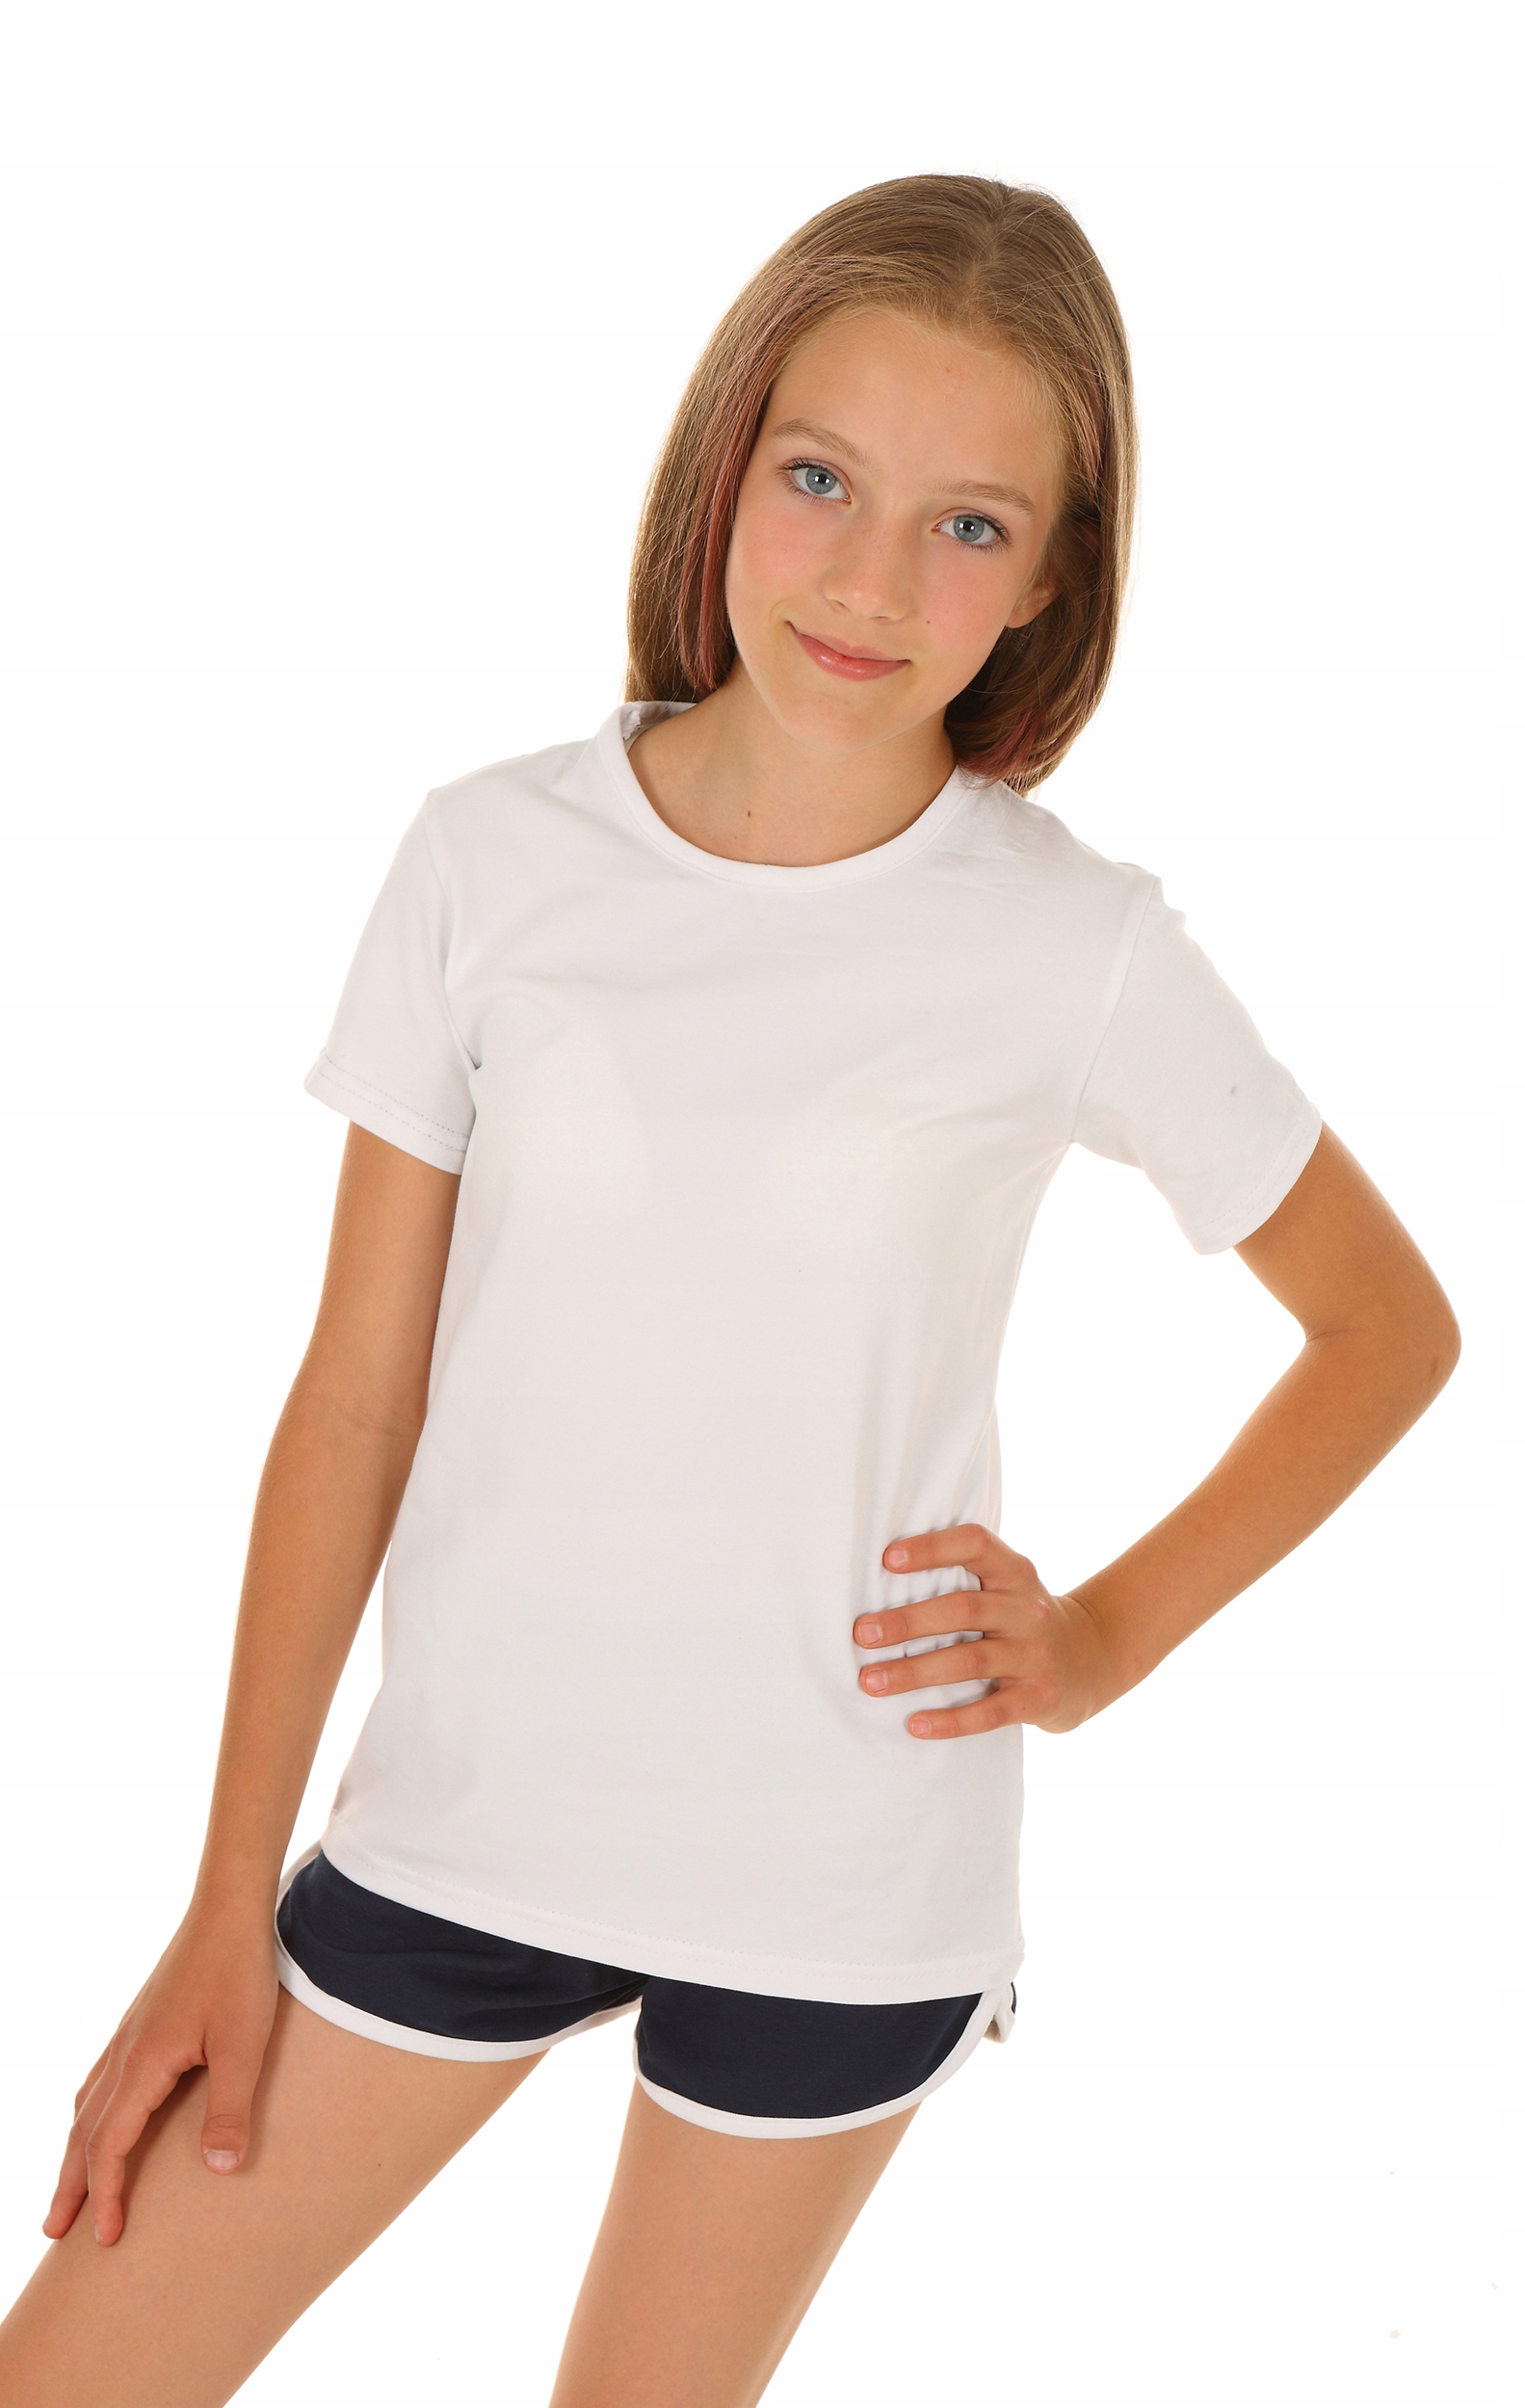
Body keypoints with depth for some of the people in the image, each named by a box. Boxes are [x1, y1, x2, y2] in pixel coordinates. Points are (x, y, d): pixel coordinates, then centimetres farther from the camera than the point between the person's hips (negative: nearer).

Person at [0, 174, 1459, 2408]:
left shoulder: (1078, 951, -9)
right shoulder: (495, 858, -6)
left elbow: (1389, 1325, 6)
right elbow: (357, 1398, -2)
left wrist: (1108, 1635, -4)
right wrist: (230, 1910, 0)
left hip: (848, 1882, -1)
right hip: (462, 1812, 2)